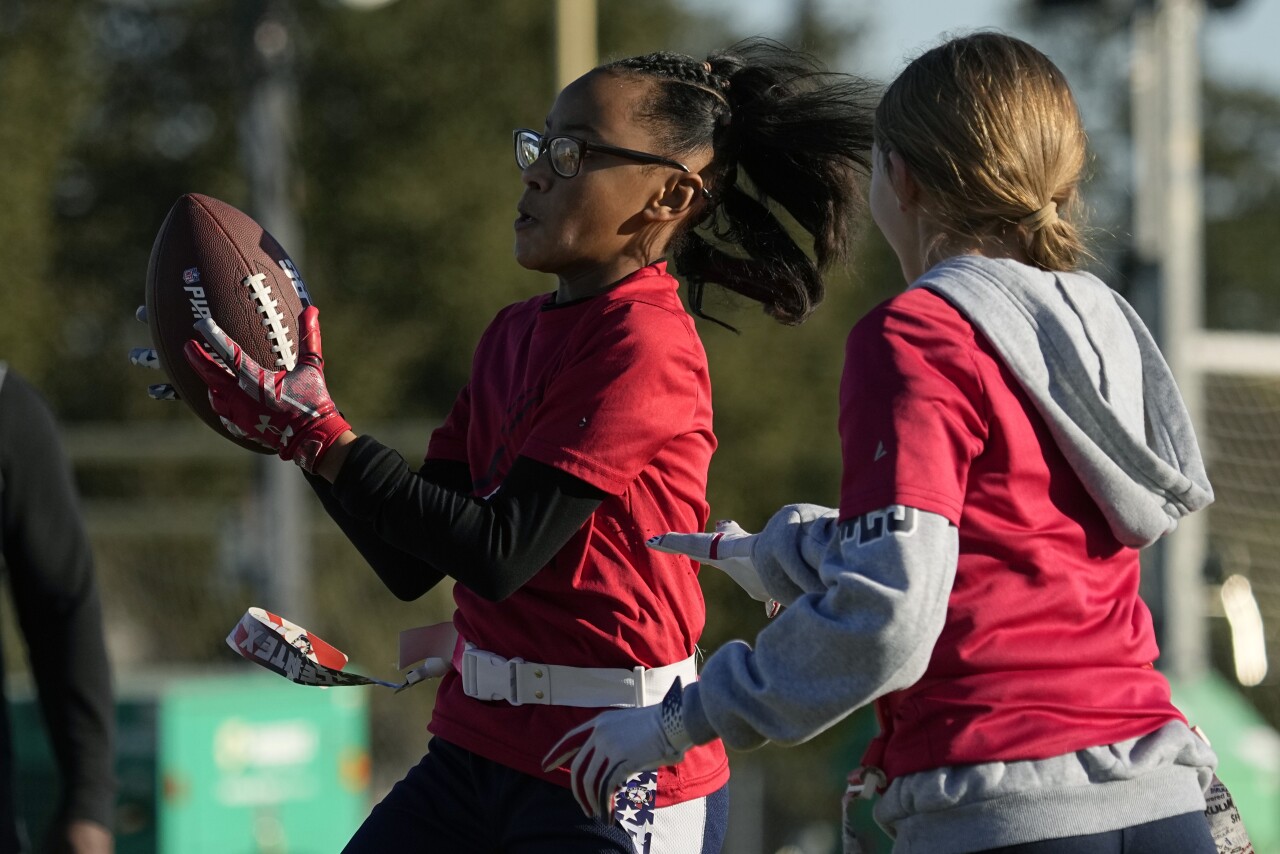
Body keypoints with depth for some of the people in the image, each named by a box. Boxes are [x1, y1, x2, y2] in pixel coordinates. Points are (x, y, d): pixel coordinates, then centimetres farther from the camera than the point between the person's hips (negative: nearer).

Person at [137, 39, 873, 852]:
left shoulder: (646, 344, -15)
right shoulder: (517, 332, 11)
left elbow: (499, 552, -20)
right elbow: (412, 563, 10)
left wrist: (320, 433, -17)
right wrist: (296, 423, 3)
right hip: (479, 748, 8)